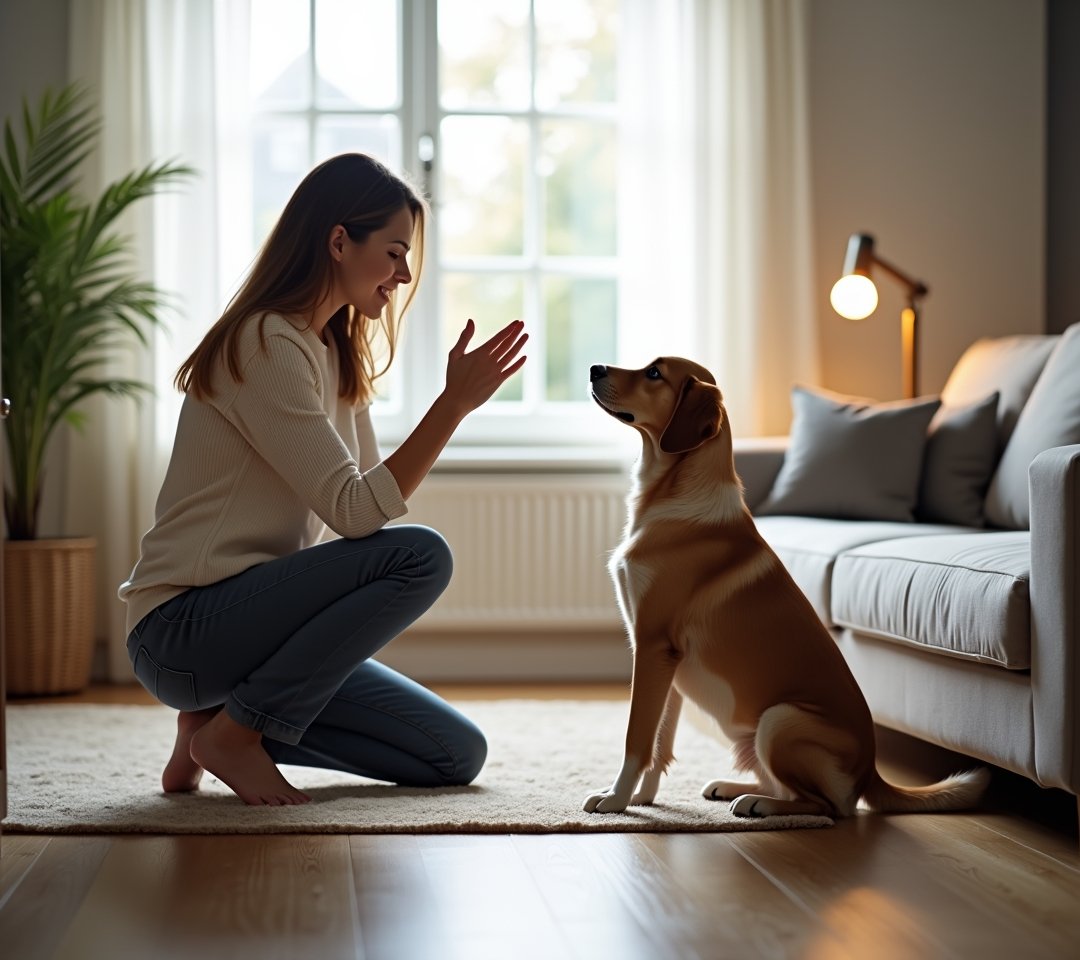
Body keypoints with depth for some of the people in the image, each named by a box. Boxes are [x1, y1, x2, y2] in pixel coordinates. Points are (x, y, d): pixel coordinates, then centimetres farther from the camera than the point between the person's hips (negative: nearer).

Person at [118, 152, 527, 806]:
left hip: (249, 616, 9)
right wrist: (455, 402, -24)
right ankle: (233, 732, -14)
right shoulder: (266, 346, -16)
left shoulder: (337, 354, 15)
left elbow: (373, 495, 11)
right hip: (181, 628, -9)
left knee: (458, 756, 2)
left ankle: (229, 713, 8)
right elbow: (357, 511, -22)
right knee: (420, 555, -27)